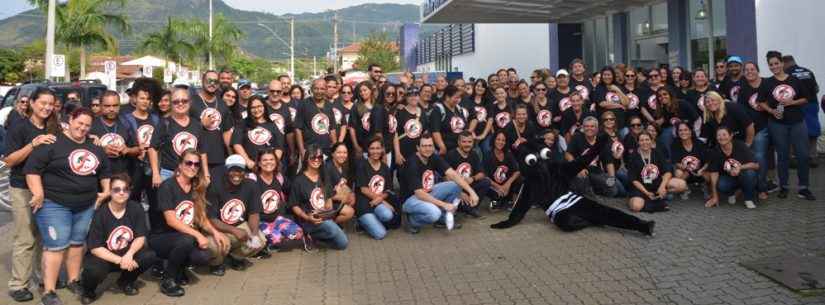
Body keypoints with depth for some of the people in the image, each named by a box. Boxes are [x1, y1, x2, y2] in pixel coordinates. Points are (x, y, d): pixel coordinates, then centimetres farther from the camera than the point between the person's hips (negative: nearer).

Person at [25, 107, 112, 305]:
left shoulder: (94, 147, 11)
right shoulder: (53, 142, -9)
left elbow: (105, 170, 22)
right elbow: (32, 167, -14)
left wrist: (105, 190, 11)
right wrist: (38, 193, -19)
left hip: (86, 205, 6)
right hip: (54, 204, -6)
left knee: (77, 243, 14)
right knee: (56, 246, -7)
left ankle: (74, 281, 27)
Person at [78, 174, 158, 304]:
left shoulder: (136, 208, -10)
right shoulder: (100, 213, -18)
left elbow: (141, 237, -9)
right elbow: (95, 248, -18)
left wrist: (129, 255, -28)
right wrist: (119, 260, -29)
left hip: (127, 253, 3)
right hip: (103, 256, -3)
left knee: (150, 256, -24)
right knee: (94, 270, -35)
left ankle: (125, 281, 8)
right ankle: (88, 290, 6)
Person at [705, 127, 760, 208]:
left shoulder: (740, 146, -16)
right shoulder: (715, 152, -11)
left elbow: (756, 165, -18)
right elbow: (714, 173, -12)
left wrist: (740, 167, -39)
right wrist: (715, 197, -15)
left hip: (744, 176, -1)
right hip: (728, 178, 1)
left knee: (750, 173, -35)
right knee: (721, 186, -32)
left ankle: (749, 199, -7)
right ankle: (731, 194, 9)